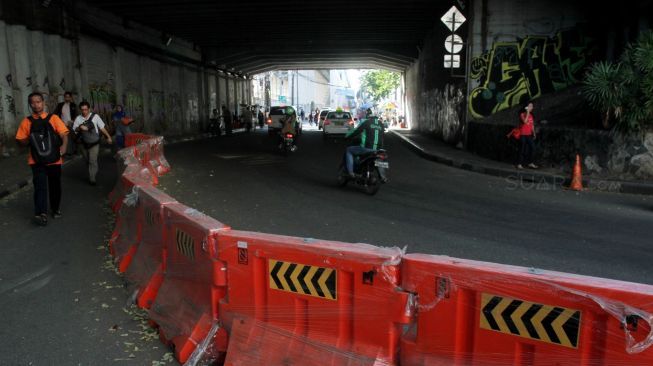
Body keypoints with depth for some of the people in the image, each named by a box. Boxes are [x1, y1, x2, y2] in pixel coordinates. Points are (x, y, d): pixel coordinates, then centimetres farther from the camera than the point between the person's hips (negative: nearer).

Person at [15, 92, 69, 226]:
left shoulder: (53, 118, 1)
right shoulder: (27, 121, 3)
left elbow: (64, 134, -9)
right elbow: (20, 141, 7)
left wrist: (64, 145, -25)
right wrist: (29, 140, -12)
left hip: (54, 159, 1)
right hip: (37, 160, 0)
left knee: (55, 185, 12)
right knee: (40, 185, -14)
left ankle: (56, 209, 31)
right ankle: (41, 213, -20)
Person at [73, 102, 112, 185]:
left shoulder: (95, 116, -8)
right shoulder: (78, 118, -1)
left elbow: (102, 127, 0)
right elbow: (74, 130, 0)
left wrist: (108, 136, 1)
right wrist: (80, 127, -21)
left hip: (94, 143, -4)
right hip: (84, 143, 4)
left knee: (93, 161, -10)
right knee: (87, 161, 16)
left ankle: (92, 179, -5)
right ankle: (94, 172, 39)